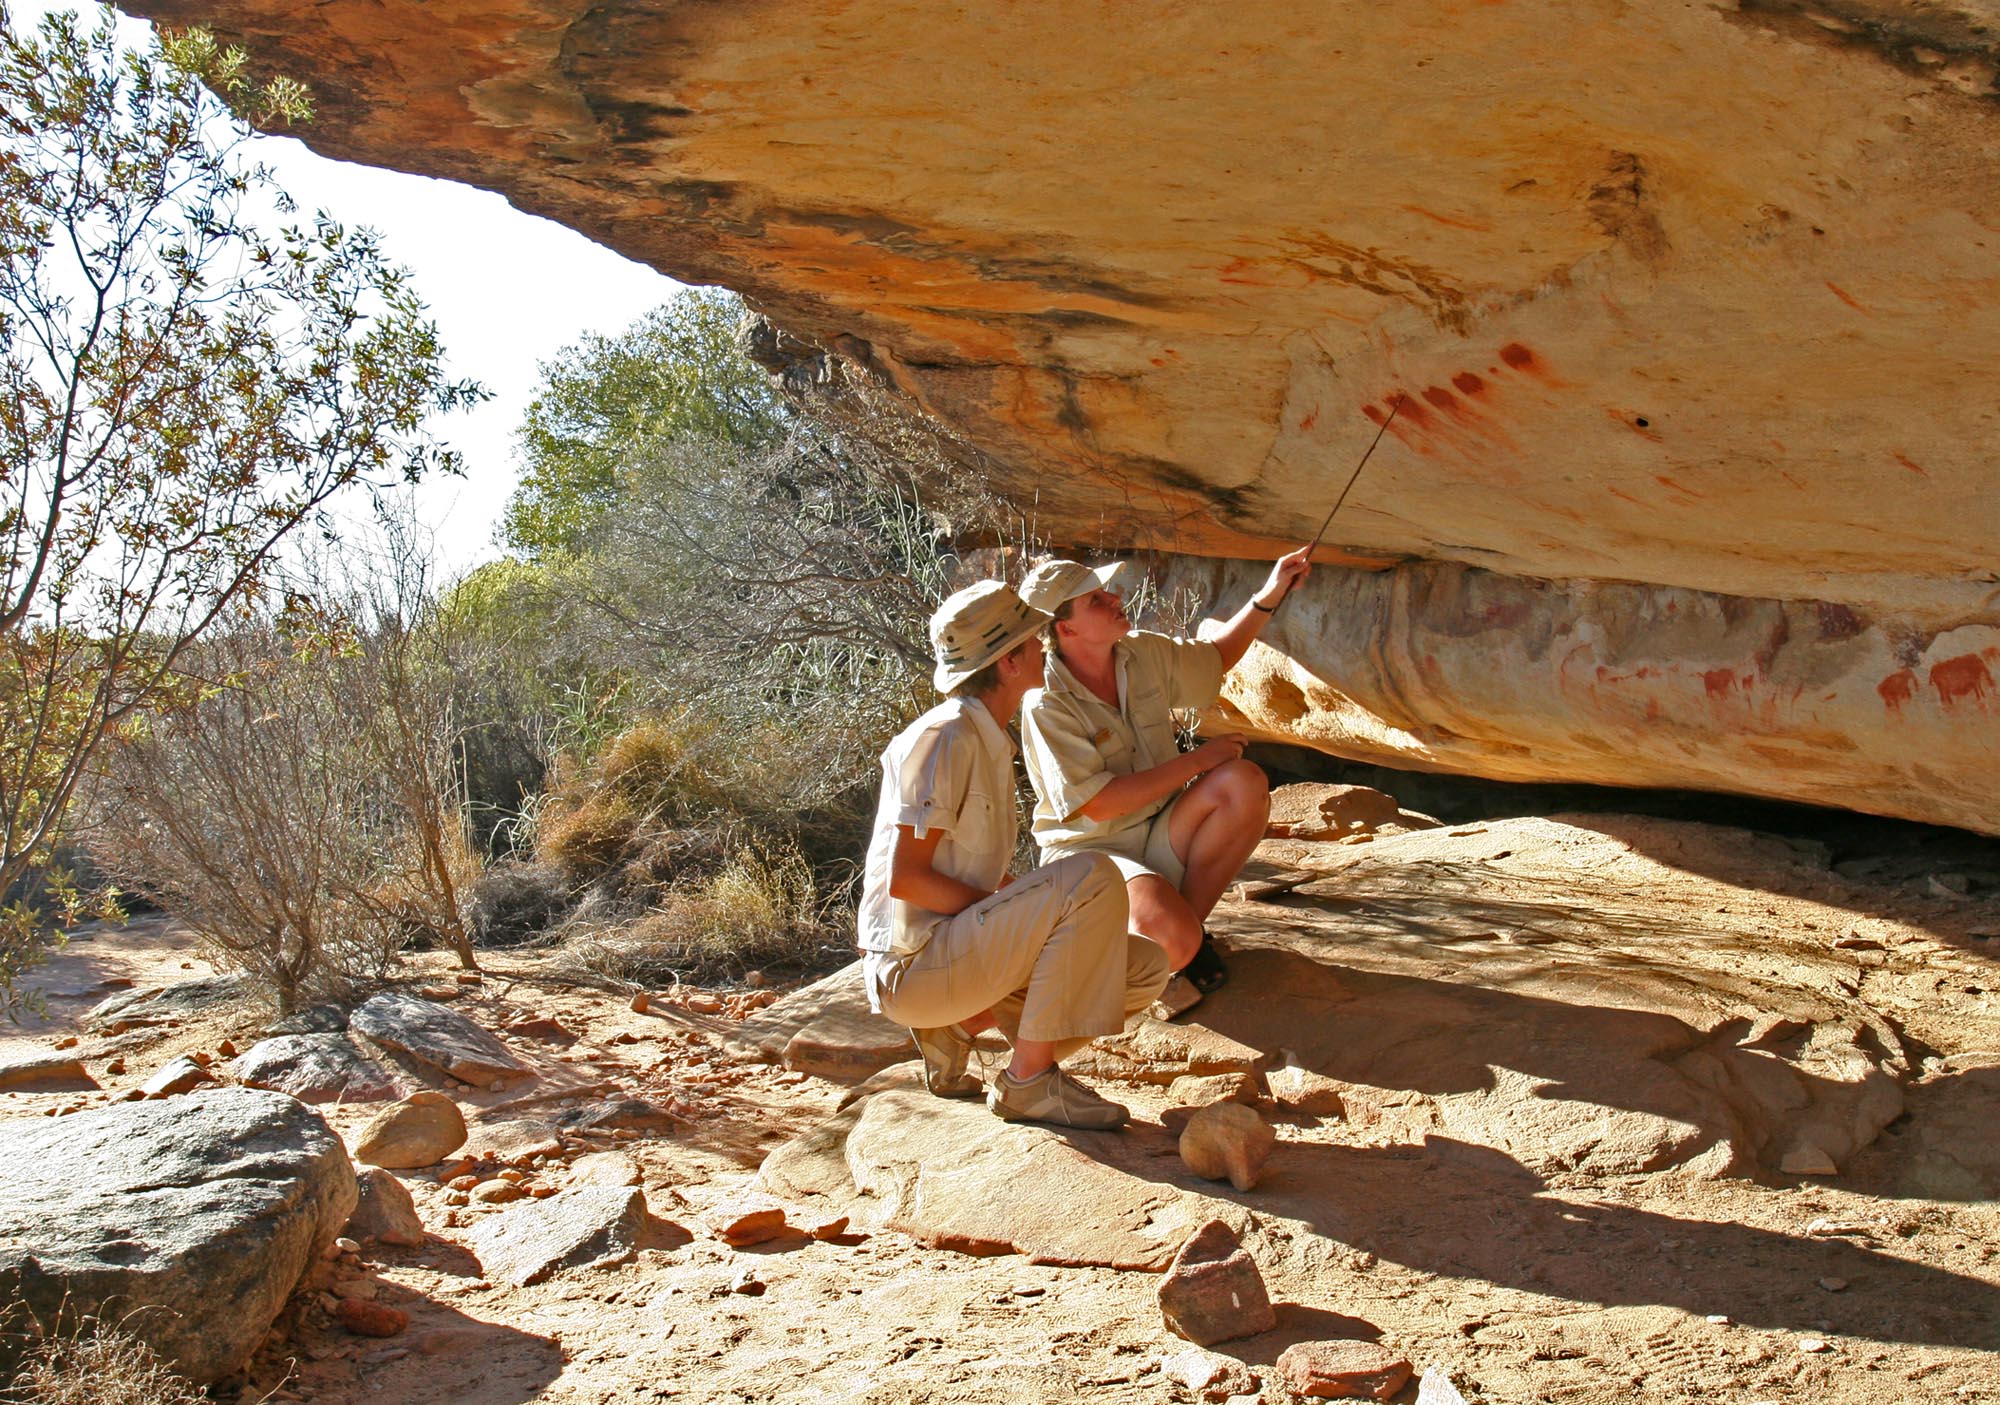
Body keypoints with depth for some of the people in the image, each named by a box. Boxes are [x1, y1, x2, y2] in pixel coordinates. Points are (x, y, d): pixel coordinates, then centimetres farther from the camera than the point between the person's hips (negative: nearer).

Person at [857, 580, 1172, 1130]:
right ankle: (1030, 1079, -17)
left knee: (1145, 970, 3)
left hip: (959, 950, 10)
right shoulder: (945, 737, -14)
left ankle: (956, 1028, 7)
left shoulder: (991, 740, 16)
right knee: (1093, 878, -24)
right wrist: (1005, 905, -15)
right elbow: (904, 877, -20)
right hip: (910, 964, -9)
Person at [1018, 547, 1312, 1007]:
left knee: (1245, 781, -19)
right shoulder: (1047, 706, -20)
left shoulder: (1143, 654, 1)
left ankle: (1190, 925, -7)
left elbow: (1216, 657, 21)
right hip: (1090, 852, -7)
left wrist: (1270, 594, 8)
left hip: (1159, 838, 7)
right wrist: (1198, 760, -19)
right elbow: (1099, 803, -24)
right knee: (1172, 941, -35)